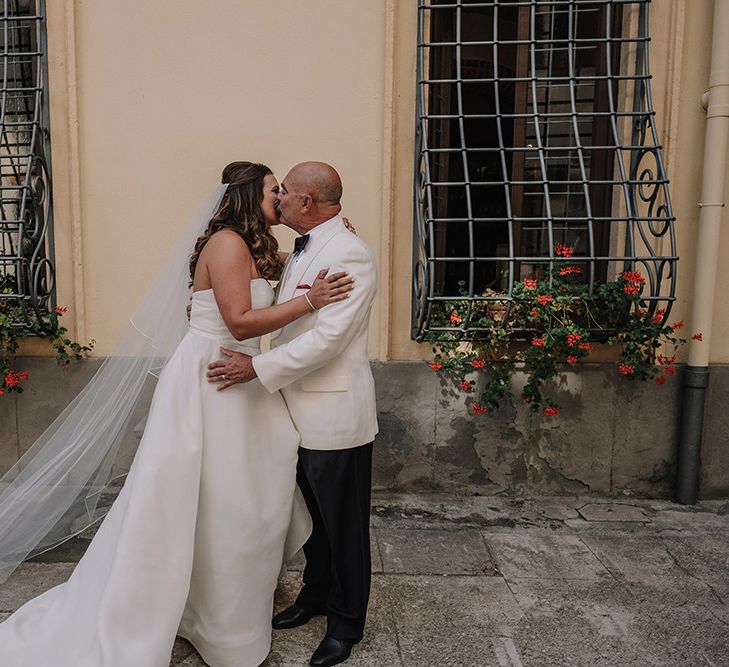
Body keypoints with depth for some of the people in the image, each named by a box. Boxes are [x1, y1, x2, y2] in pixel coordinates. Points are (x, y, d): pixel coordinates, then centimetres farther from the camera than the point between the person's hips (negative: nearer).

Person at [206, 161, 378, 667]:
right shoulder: (303, 250, 12)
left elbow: (328, 337, -25)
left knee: (343, 523, 10)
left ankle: (347, 621, 31)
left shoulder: (349, 254, -18)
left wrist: (259, 369, -20)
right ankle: (316, 593, 45)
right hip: (302, 410, 9)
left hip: (334, 415, -9)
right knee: (312, 513, 23)